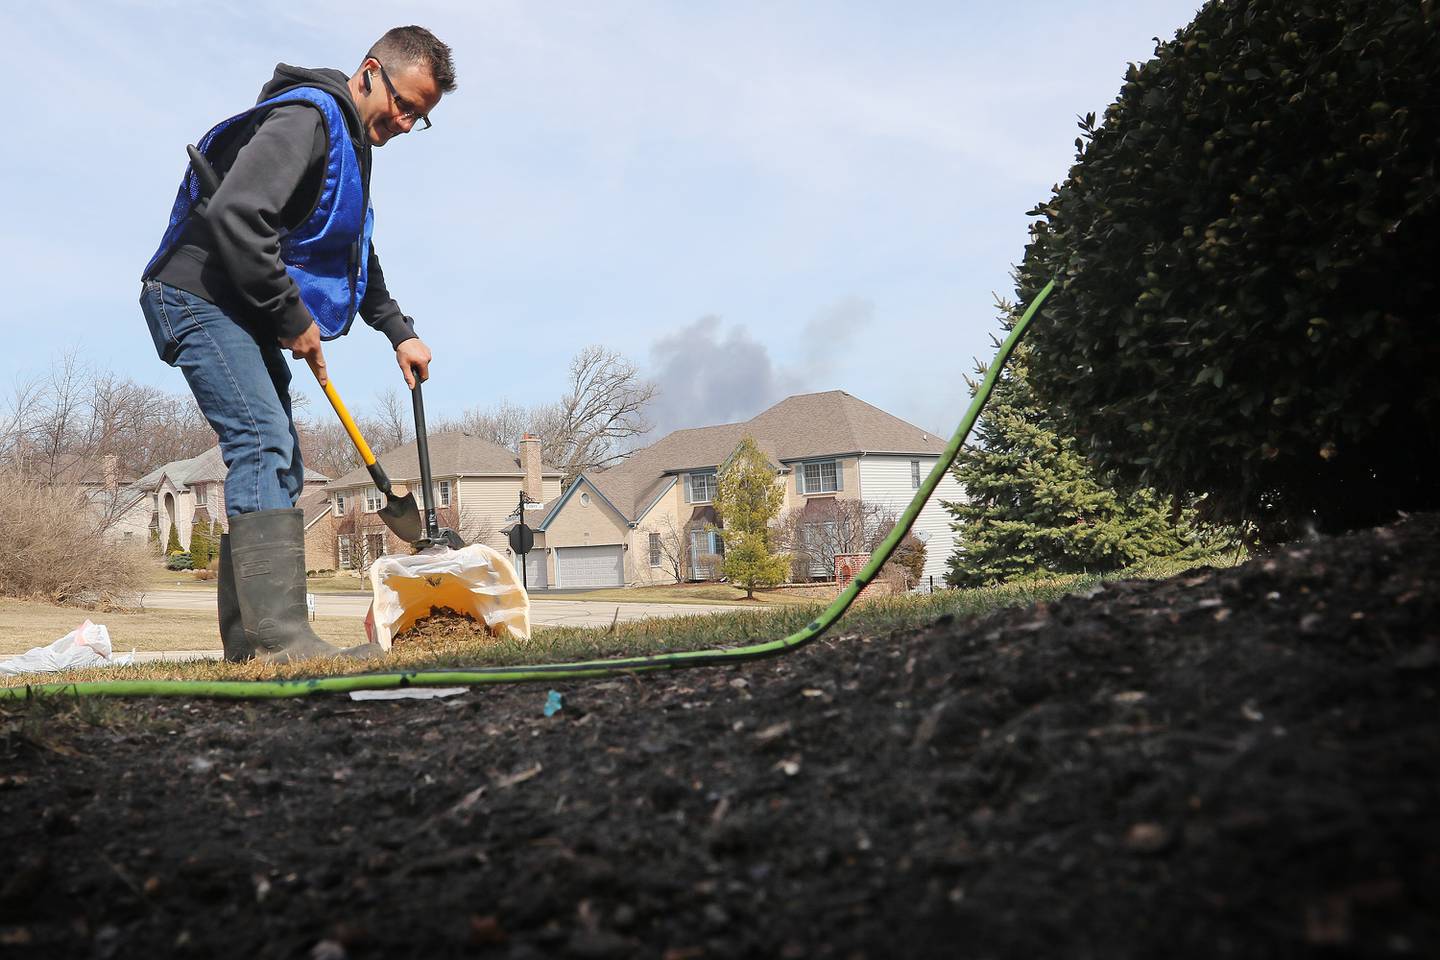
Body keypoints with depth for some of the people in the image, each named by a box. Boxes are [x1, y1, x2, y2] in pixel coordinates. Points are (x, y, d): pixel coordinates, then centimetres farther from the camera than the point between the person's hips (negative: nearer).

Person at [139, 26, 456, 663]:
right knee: (265, 444, -22)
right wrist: (293, 317, -21)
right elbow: (236, 214, -29)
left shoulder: (352, 148, 19)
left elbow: (359, 258, 32)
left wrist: (399, 332, 24)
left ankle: (248, 639, 7)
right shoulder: (307, 118, -15)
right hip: (198, 296, -10)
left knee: (277, 466, 5)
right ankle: (278, 635, -28)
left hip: (243, 315, 10)